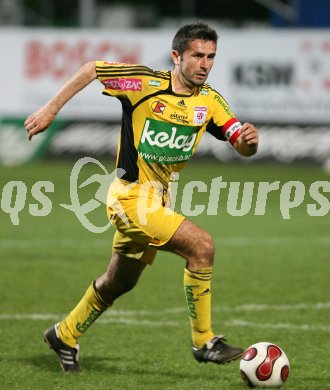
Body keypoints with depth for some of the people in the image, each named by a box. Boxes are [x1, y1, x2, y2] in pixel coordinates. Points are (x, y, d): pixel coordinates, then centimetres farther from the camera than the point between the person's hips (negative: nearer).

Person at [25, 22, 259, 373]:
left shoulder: (209, 101, 0)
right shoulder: (146, 83, -16)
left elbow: (242, 147, -4)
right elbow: (91, 69, -6)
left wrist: (248, 140, -28)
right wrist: (51, 109, -7)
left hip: (158, 198, 8)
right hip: (130, 195, -8)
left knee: (119, 283, 22)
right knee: (201, 245, -22)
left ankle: (64, 336, 43)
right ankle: (204, 342, -13)